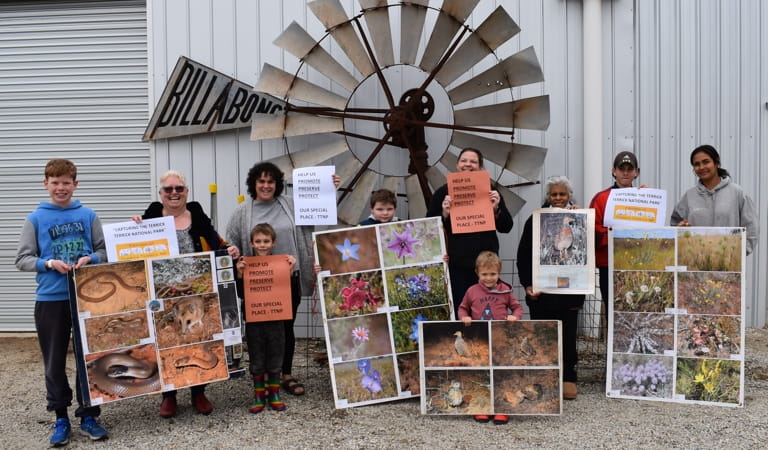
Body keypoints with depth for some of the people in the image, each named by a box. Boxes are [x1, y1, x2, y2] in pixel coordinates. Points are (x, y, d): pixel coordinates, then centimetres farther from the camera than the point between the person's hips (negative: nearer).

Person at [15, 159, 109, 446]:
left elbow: (105, 251, 6)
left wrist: (90, 259, -14)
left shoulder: (88, 215, 4)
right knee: (54, 362, 8)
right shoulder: (36, 219, 1)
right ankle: (61, 418, 21)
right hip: (50, 299, 0)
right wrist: (48, 263, -16)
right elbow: (22, 260, 1)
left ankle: (88, 416, 18)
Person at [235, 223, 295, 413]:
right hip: (253, 321, 0)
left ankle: (274, 394, 23)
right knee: (257, 360, 9)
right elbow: (241, 294, -4)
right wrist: (239, 274, -16)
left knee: (275, 359, 10)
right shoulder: (246, 265, 0)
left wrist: (291, 270, -12)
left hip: (276, 320, 0)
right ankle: (259, 396, 20)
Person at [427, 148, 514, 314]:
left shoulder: (490, 192, 10)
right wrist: (444, 214, -14)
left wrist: (496, 209, -9)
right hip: (455, 263, -1)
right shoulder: (443, 193, 6)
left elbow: (506, 227, 8)